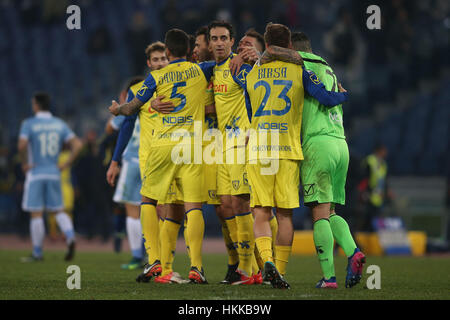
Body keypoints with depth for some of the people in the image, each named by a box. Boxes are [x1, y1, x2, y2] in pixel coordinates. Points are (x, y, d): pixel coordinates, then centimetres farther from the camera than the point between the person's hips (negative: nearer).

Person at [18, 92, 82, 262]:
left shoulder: (29, 124, -7)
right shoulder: (60, 124, 6)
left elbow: (22, 145, -22)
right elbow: (77, 144, -3)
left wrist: (24, 163, -8)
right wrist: (66, 164, 1)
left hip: (35, 173, -4)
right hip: (54, 173, 4)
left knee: (36, 214, 1)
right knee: (58, 211, 12)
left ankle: (37, 253, 4)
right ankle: (70, 237, -13)